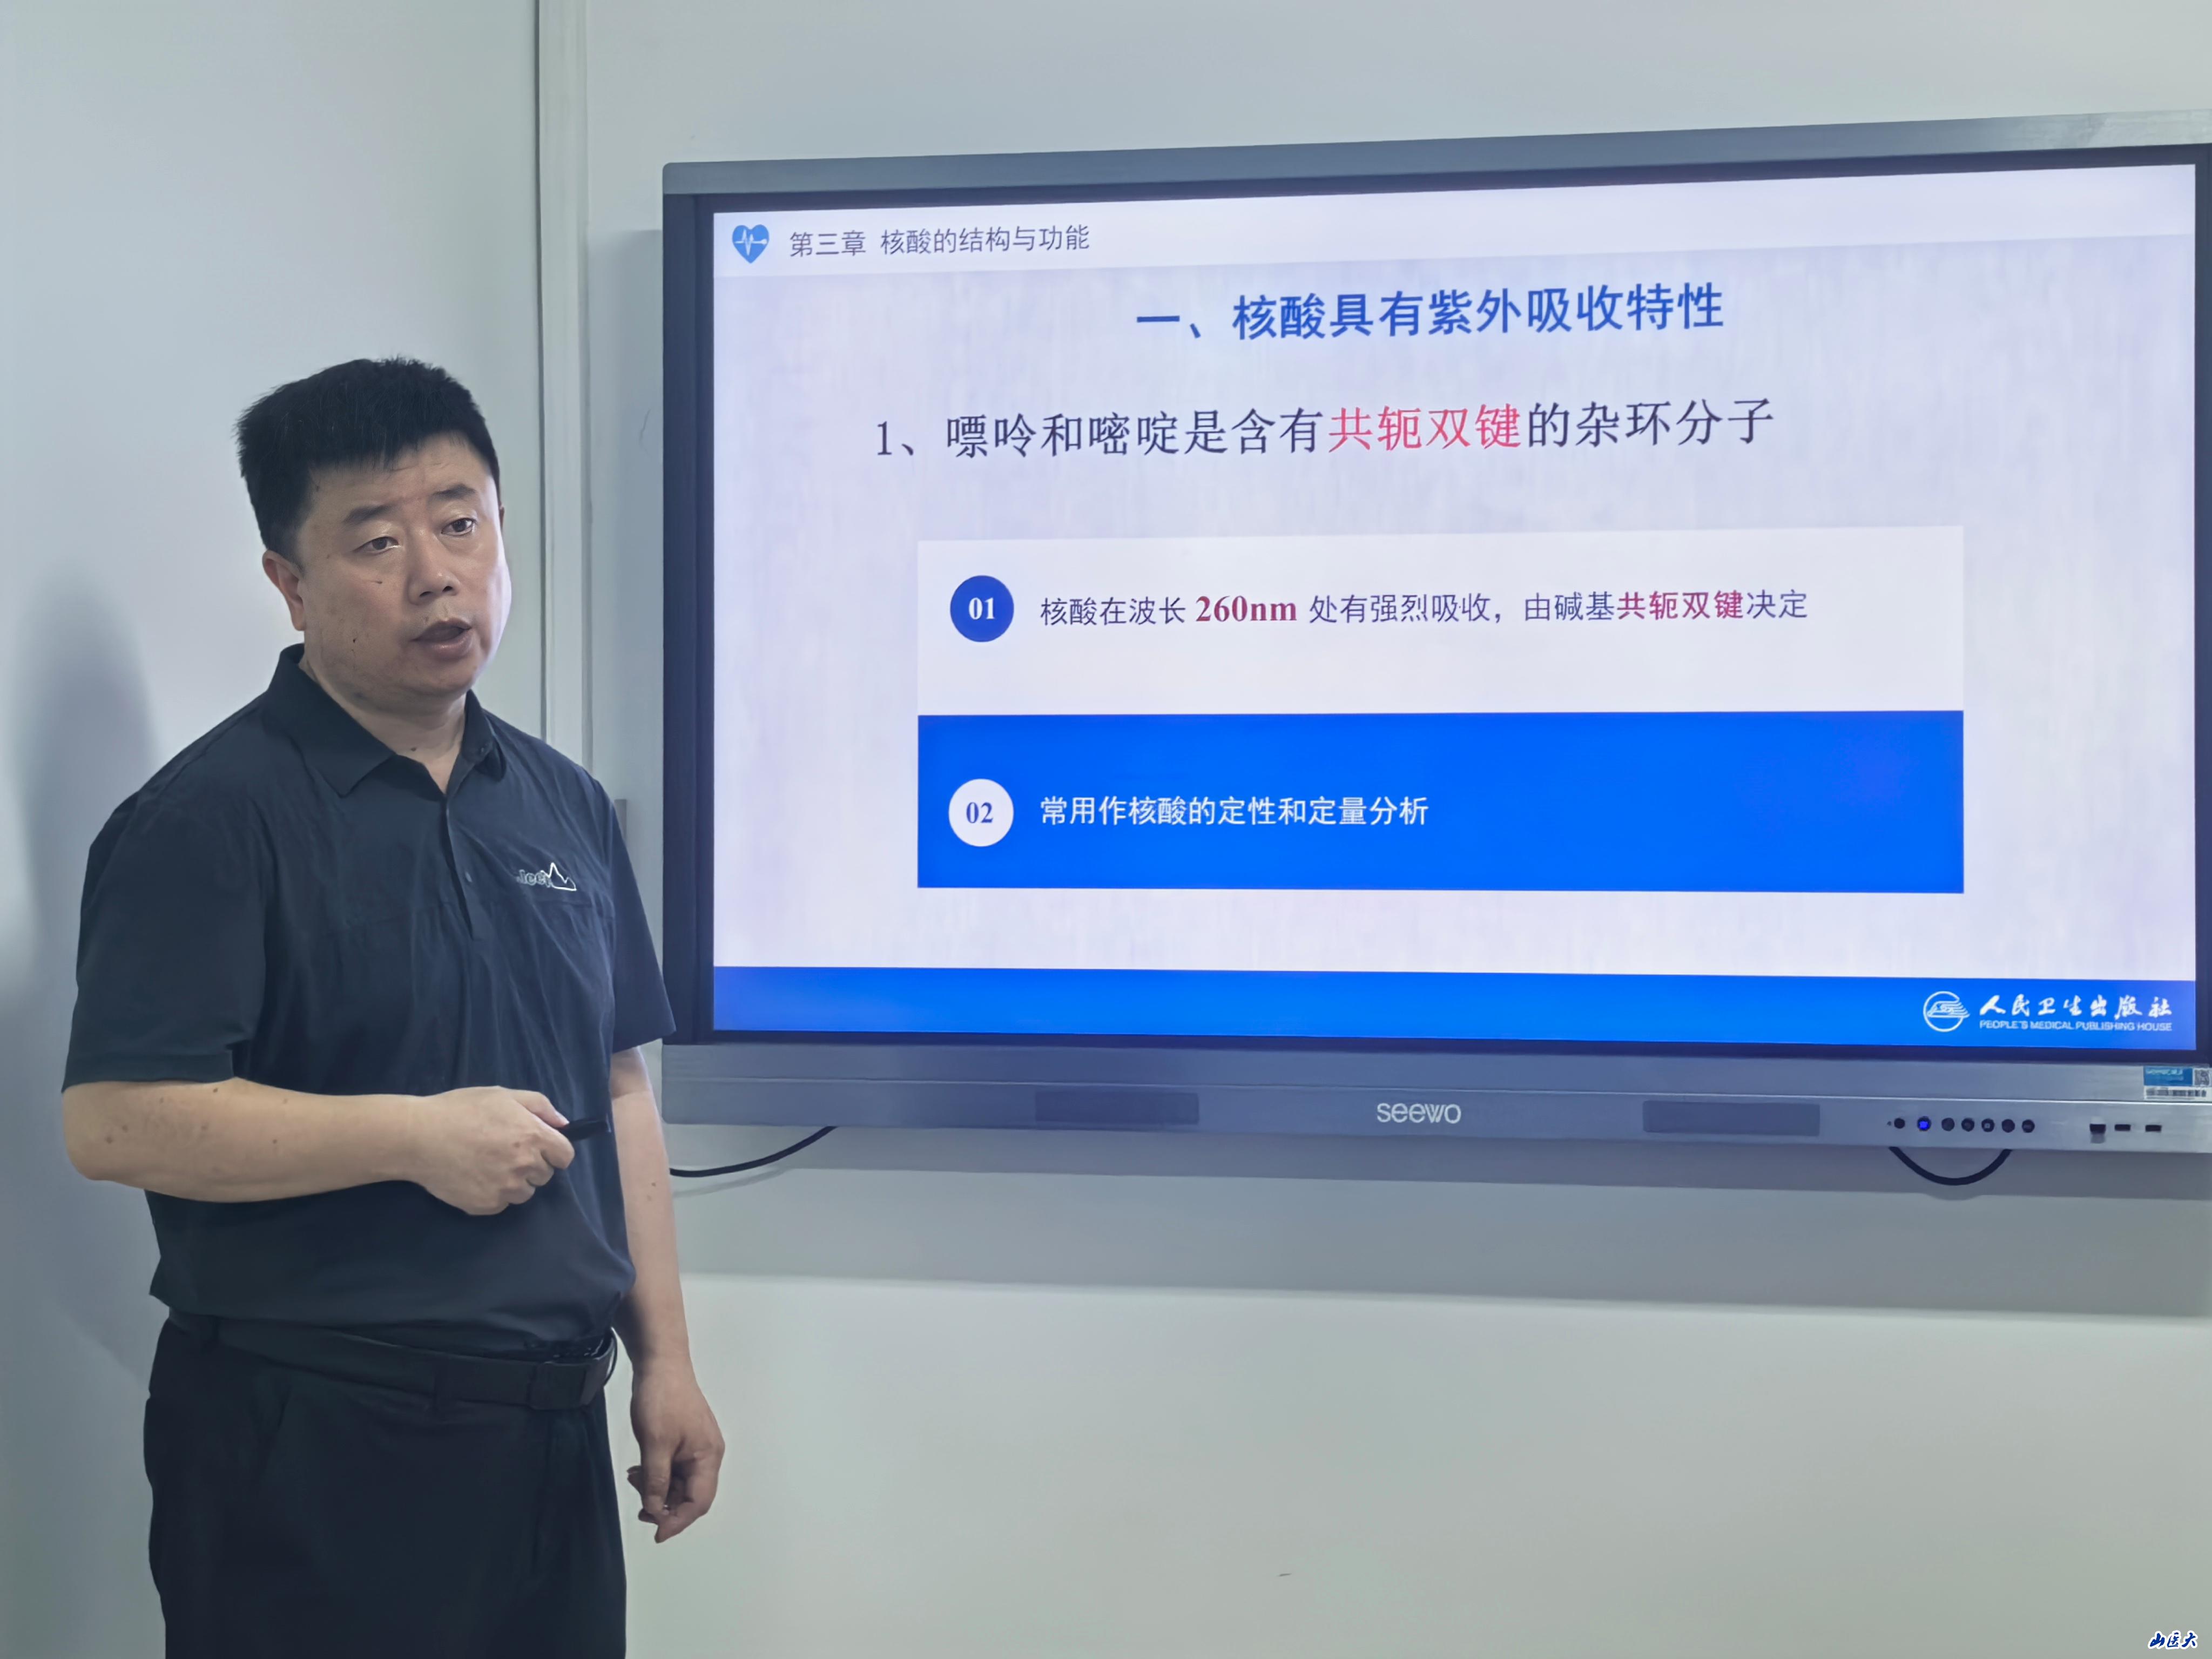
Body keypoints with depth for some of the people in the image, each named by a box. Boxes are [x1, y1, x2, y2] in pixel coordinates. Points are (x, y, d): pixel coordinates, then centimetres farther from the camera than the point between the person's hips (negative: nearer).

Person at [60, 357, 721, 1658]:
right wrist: (418, 1136, -18)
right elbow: (112, 1122, -18)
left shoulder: (567, 806, 10)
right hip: (312, 1450, -6)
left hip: (552, 1428, 6)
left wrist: (665, 1356, 11)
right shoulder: (215, 815, -10)